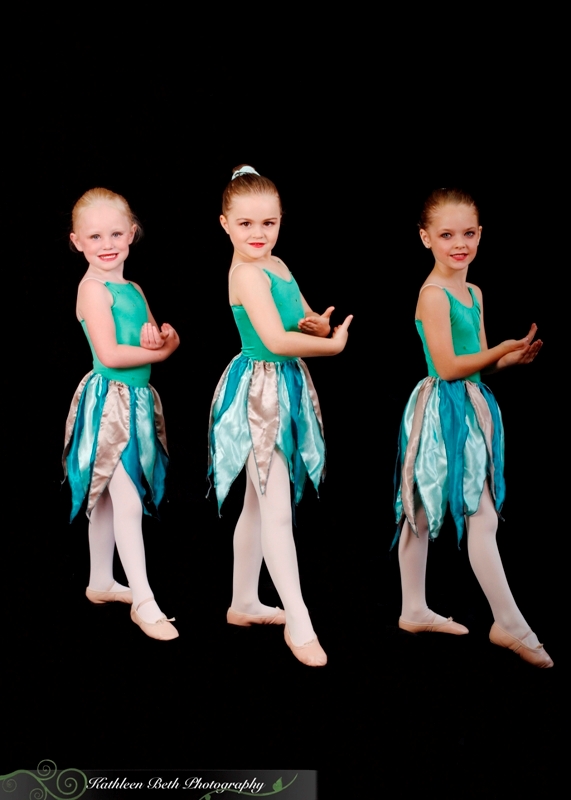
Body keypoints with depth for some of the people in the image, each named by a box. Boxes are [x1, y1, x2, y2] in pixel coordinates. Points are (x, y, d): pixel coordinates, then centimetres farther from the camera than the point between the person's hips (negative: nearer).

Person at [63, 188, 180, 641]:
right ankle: (144, 602, -2)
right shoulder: (94, 289, -13)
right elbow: (110, 354, -21)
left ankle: (101, 583, 31)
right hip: (110, 401, -9)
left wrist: (160, 334, -11)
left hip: (136, 400, 9)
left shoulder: (131, 289, 12)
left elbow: (165, 341, 12)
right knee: (128, 503, -7)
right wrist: (162, 350, -10)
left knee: (108, 498, 18)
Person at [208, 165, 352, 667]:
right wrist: (335, 343, -16)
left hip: (287, 388, 10)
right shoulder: (247, 273, -18)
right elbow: (276, 340, -28)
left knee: (259, 502, 18)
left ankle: (245, 603, 31)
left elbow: (301, 319, 20)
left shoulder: (277, 265, 9)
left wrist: (317, 323, -4)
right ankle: (299, 622, 0)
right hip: (260, 391, -10)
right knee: (277, 510, -6)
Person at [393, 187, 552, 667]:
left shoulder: (473, 293, 11)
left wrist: (516, 356, -4)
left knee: (424, 514, 16)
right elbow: (448, 366, -19)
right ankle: (510, 624, -2)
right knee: (483, 519, -7)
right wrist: (505, 350, -21)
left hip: (471, 408, 9)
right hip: (443, 409, -9)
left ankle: (415, 611, 26)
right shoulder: (434, 294, -16)